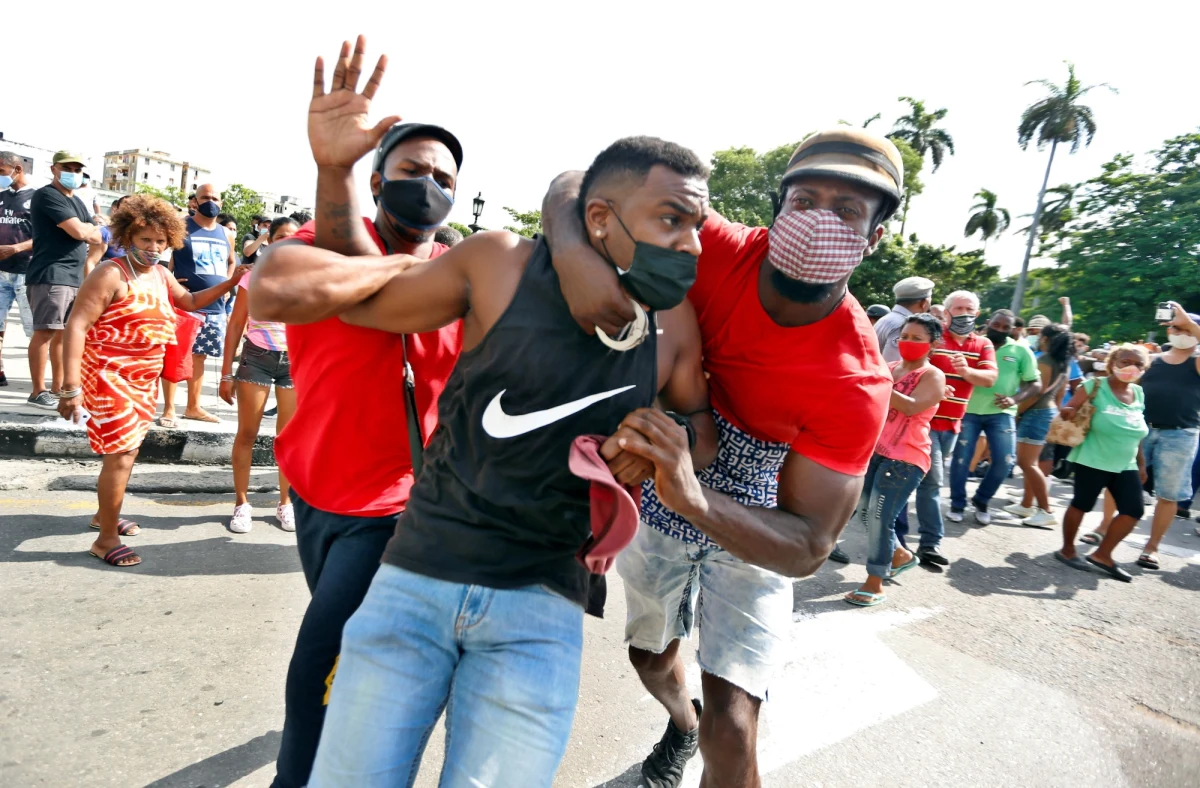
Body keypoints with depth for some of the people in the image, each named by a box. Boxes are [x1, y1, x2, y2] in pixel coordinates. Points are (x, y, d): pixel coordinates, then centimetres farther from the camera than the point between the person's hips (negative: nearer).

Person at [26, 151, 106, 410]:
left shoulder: (77, 202, 20)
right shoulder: (47, 195, -7)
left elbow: (99, 240, 20)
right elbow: (79, 231, -19)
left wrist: (89, 263, 4)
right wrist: (95, 231, 3)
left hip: (75, 277, 9)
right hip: (50, 275, -9)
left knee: (64, 333, 11)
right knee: (46, 332, -8)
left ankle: (58, 389, 17)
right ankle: (38, 392, -2)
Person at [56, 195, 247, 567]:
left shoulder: (161, 275, 9)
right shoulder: (110, 274, -16)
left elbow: (191, 301, 28)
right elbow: (76, 327, -20)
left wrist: (230, 283, 15)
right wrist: (71, 387, -25)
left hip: (143, 378, 8)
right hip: (108, 376, -8)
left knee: (127, 449, 18)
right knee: (121, 453, -8)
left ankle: (105, 514, 38)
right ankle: (106, 539, 4)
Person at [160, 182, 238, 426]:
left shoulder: (226, 235, 12)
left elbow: (231, 261, 29)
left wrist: (228, 284, 12)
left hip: (215, 308, 5)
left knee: (199, 357, 14)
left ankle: (193, 407, 23)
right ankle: (168, 409, 6)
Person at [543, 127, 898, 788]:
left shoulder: (858, 381, -31)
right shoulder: (719, 253, -25)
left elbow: (808, 548, -30)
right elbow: (578, 186, -21)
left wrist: (696, 497, -49)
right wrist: (573, 250, -45)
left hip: (750, 536, -2)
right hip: (655, 508, 3)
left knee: (730, 734, -12)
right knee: (651, 658, 26)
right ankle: (682, 723, 62)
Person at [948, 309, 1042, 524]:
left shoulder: (1021, 351, 3)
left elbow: (1036, 383, 5)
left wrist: (1015, 399, -13)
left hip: (1001, 412, 1)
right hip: (969, 410, -1)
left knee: (1004, 461, -4)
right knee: (961, 458, -2)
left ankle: (981, 500, 19)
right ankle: (957, 504, 15)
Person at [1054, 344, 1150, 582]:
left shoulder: (1139, 394, 7)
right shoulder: (1095, 386, -10)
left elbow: (1136, 433, 15)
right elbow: (1068, 411, -11)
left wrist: (1141, 463, 17)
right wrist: (1068, 413, -34)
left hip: (1126, 465, 6)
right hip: (1092, 461, -6)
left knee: (1133, 511, 1)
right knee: (1081, 505, 2)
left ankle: (1102, 555, 15)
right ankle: (1067, 550, 21)